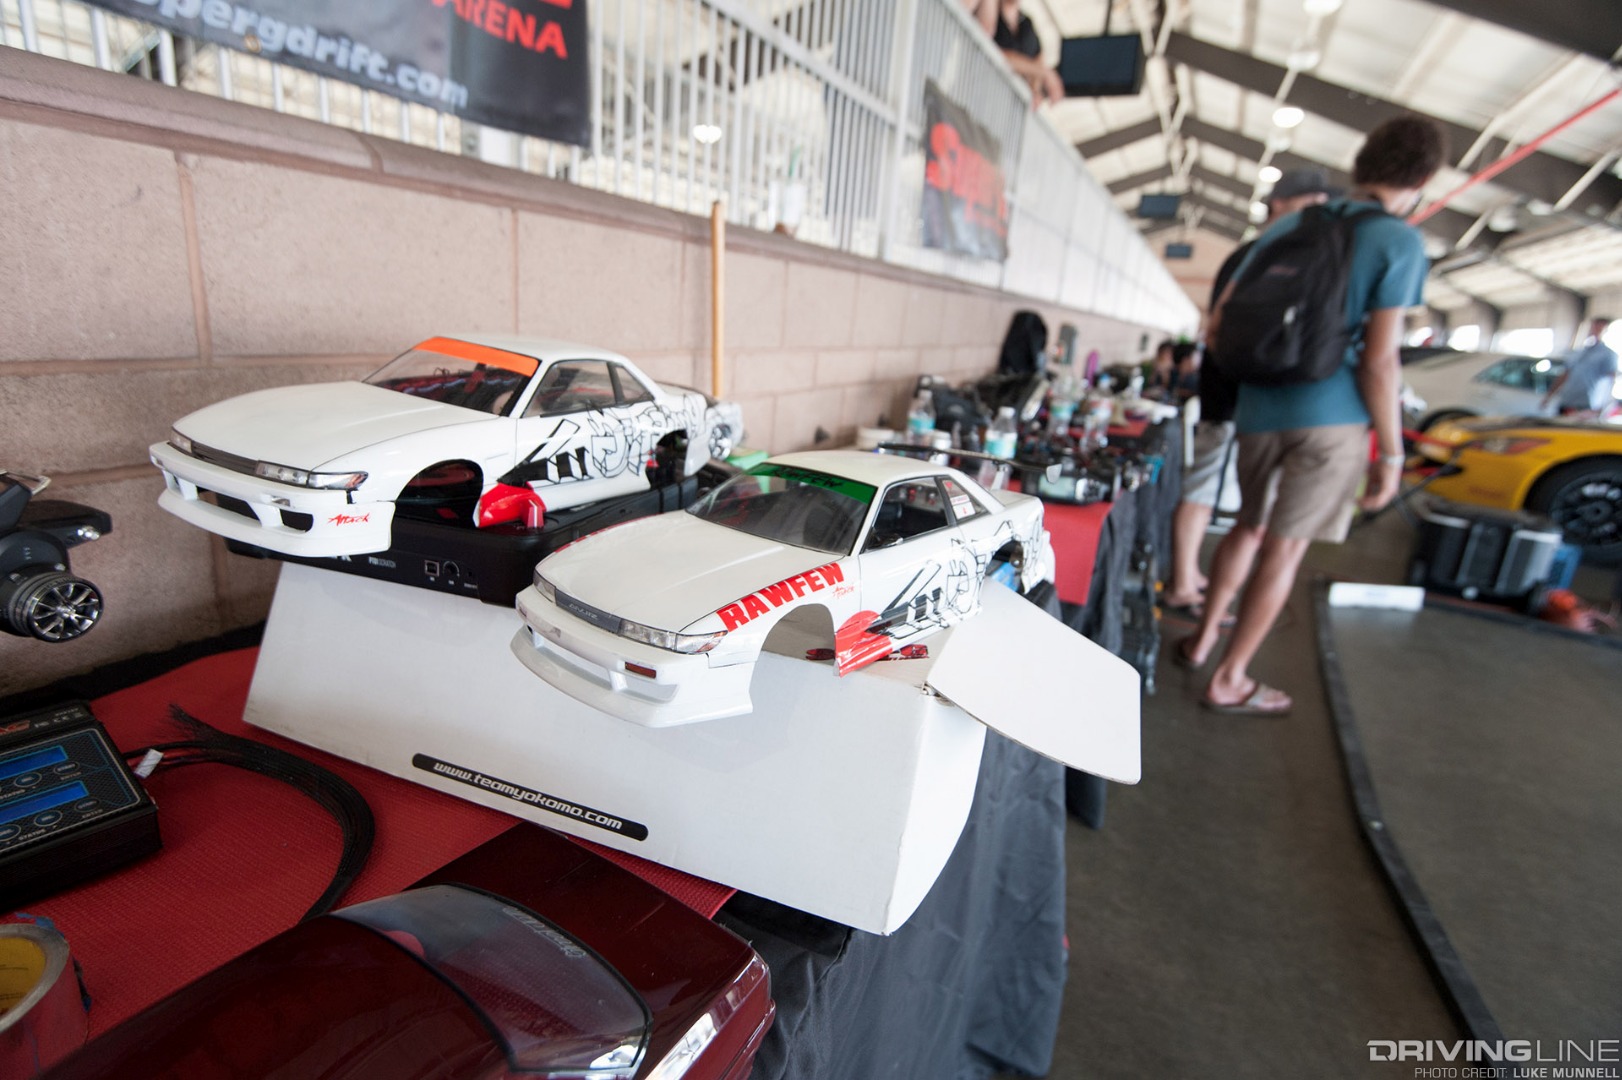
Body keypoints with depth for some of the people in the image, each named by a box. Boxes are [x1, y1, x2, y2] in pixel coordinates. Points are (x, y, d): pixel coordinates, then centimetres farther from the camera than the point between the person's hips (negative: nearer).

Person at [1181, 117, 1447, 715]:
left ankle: (1203, 638, 29)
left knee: (1250, 527, 21)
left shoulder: (1288, 227, 10)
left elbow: (1219, 323, 9)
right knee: (1284, 548, 3)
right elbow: (1379, 360, -12)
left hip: (1260, 409, 5)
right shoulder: (1400, 242, -6)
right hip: (1334, 417, -5)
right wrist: (1391, 451, -6)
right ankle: (1229, 681, 11)